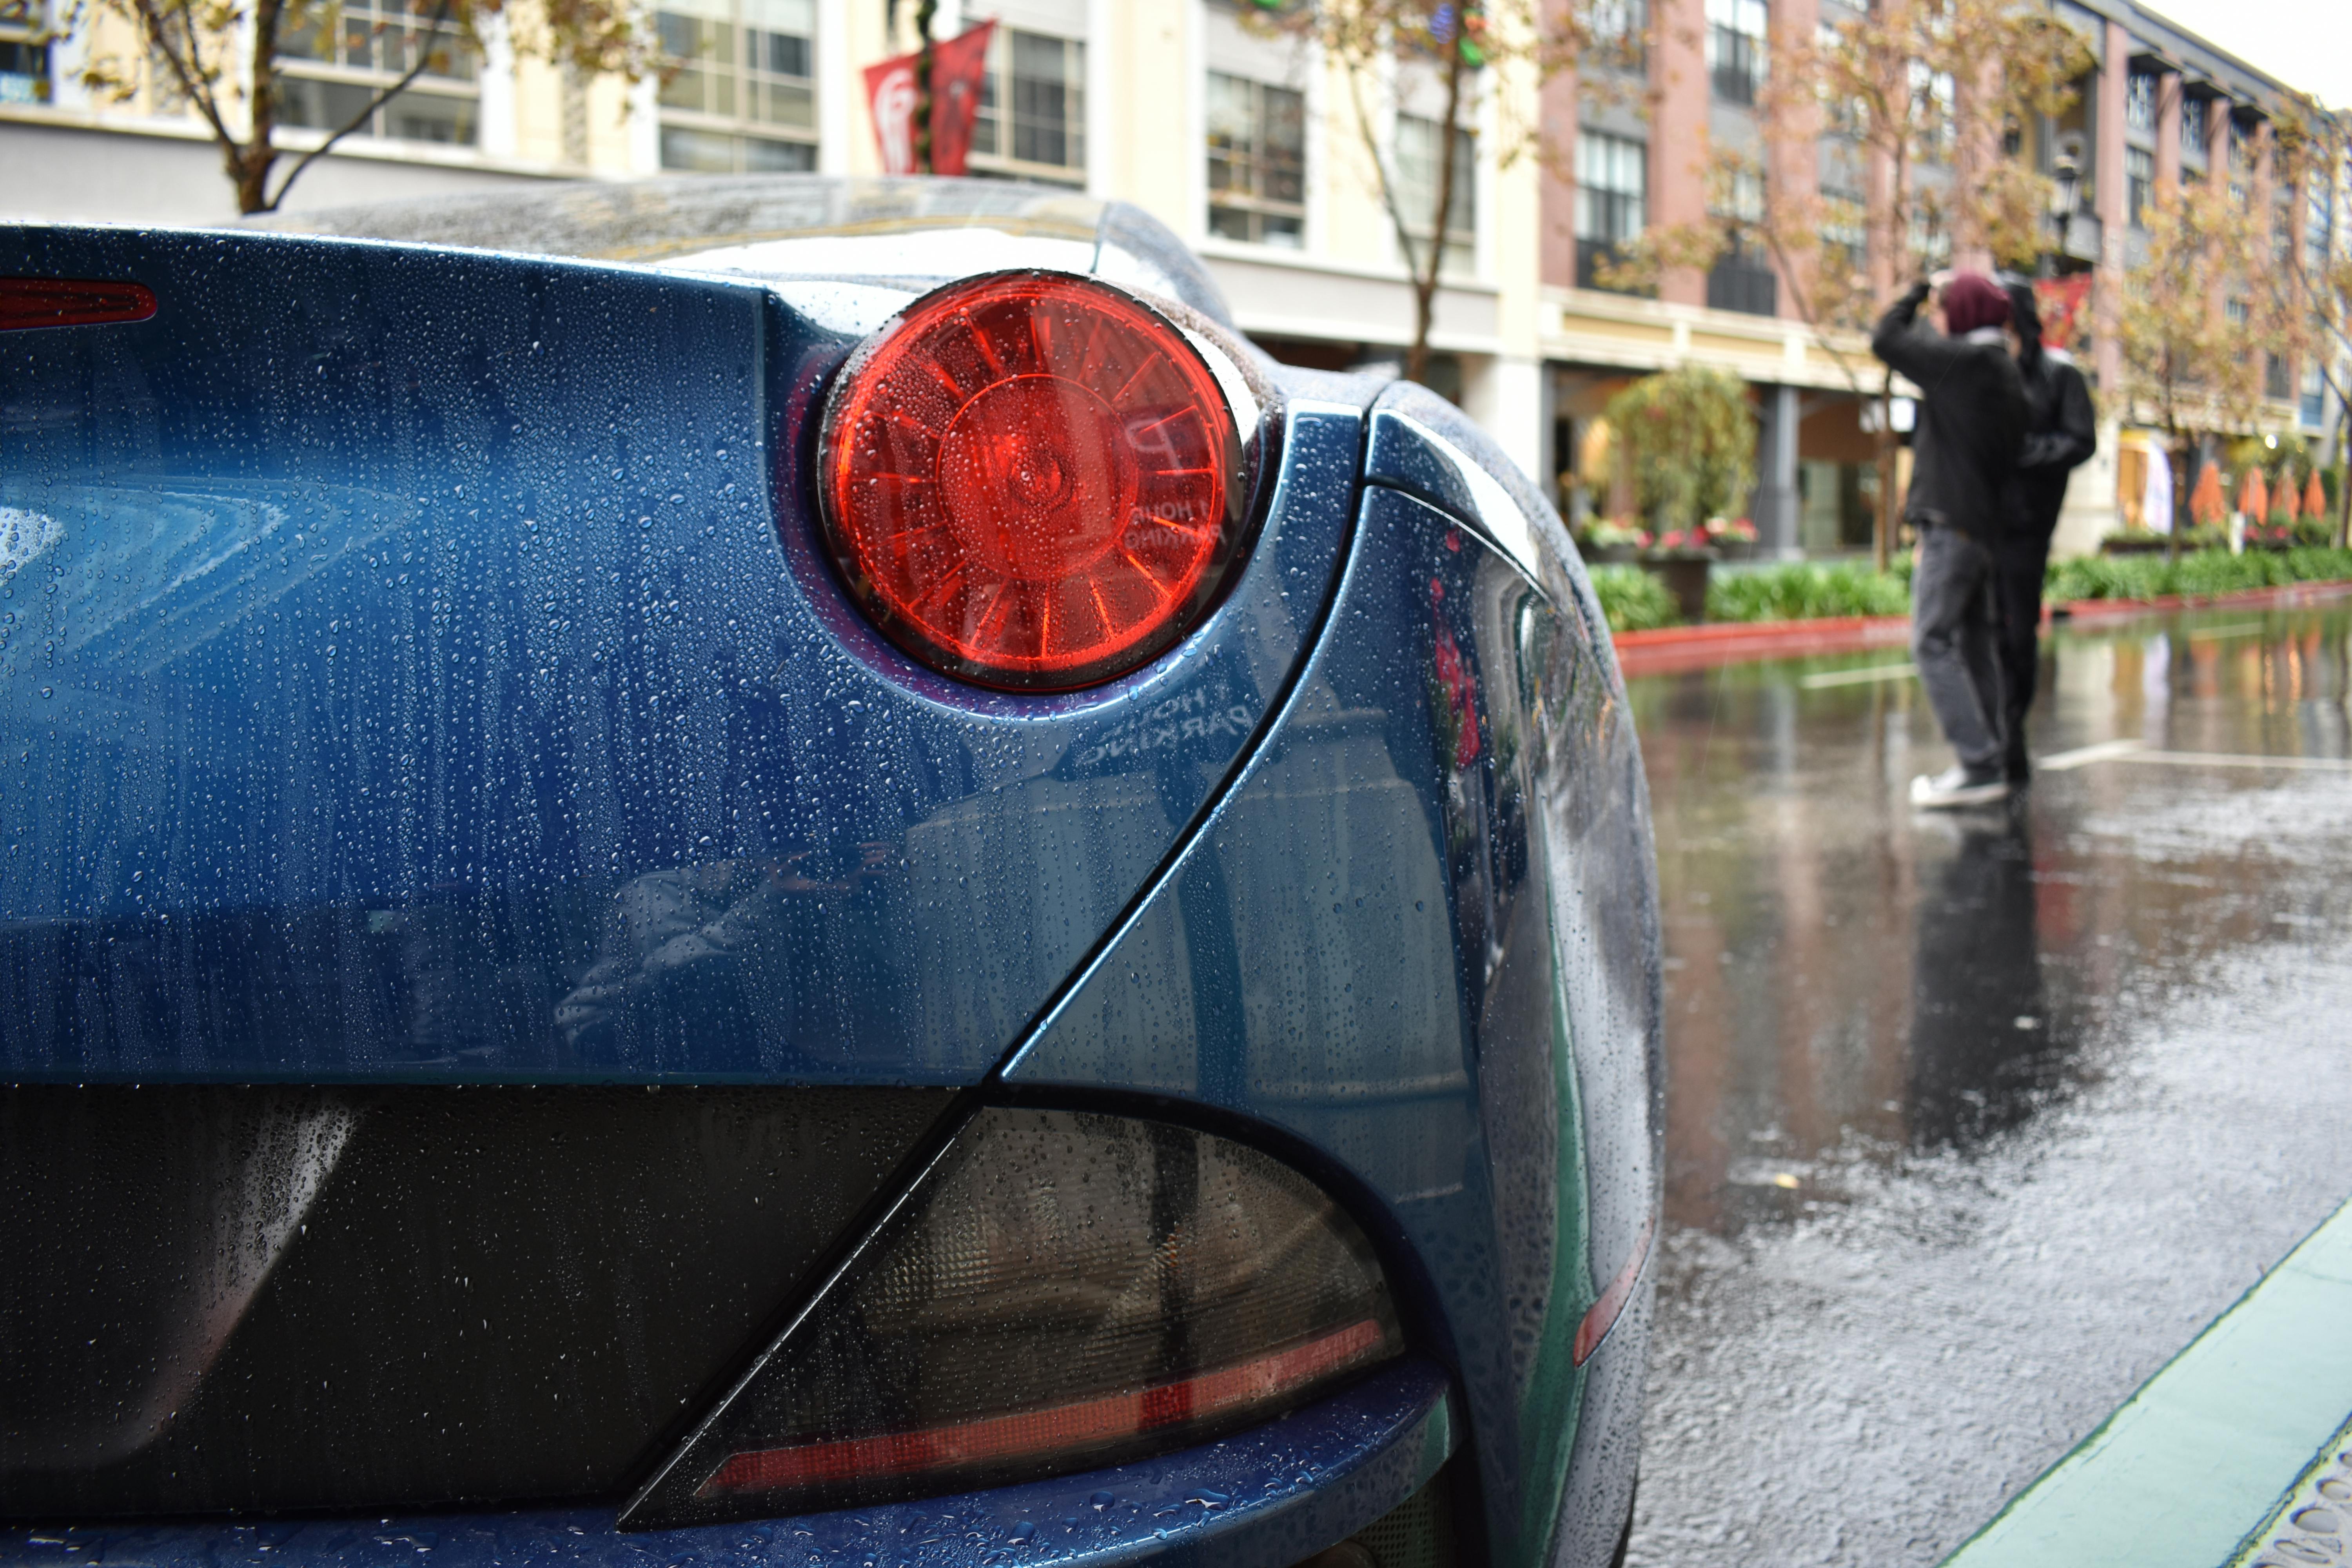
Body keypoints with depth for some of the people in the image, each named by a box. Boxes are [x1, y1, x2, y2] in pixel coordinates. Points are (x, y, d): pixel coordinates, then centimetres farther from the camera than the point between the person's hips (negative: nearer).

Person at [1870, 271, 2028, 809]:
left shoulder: (1965, 361, -10)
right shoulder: (2003, 369, 16)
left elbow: (1886, 341, -2)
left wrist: (1916, 295, 10)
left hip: (1952, 522, -10)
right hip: (1983, 526, 10)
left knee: (1933, 642, -12)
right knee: (1974, 640, 13)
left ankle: (1980, 766, -17)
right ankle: (1986, 761, 17)